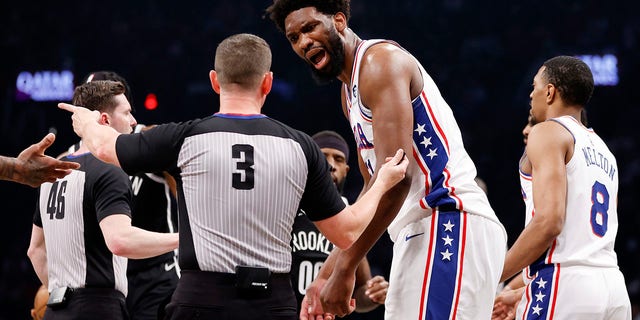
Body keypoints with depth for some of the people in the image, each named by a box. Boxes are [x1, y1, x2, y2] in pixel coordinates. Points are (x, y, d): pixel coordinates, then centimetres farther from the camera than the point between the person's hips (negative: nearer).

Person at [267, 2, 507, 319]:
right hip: (420, 233, 11)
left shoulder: (380, 61, -10)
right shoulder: (351, 90, 22)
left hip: (448, 223, -11)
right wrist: (326, 274, 19)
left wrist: (343, 270, -19)